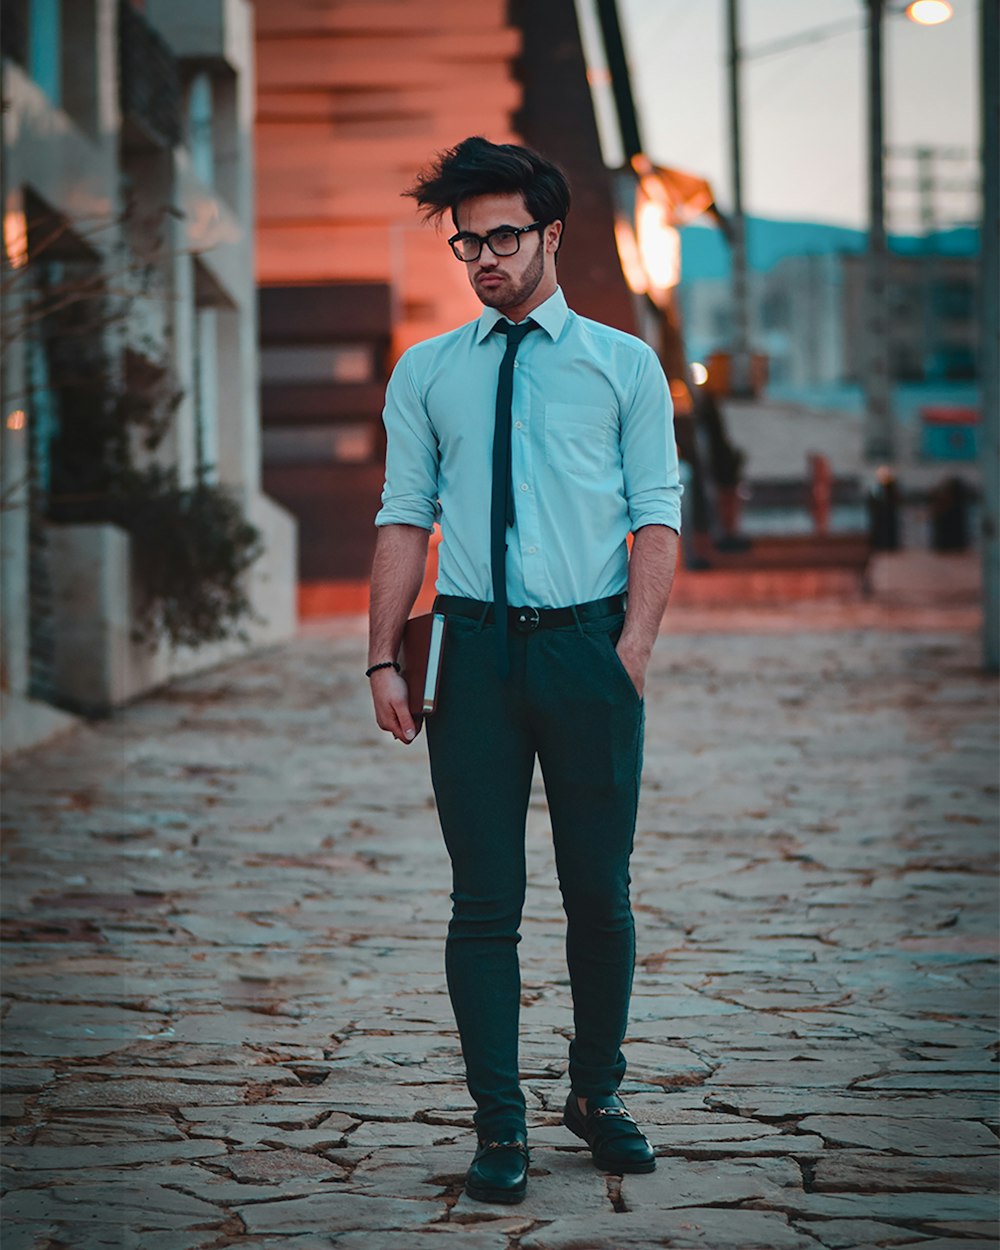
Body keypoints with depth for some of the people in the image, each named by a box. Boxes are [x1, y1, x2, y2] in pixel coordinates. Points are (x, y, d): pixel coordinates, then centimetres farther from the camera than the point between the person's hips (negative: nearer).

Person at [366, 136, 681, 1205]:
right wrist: (383, 660, -2)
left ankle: (598, 1094, 24)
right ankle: (499, 1126, 6)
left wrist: (633, 645, -11)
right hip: (473, 642, 1)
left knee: (600, 888, 6)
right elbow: (404, 519, 7)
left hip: (589, 644, 0)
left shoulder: (623, 364, 7)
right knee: (485, 897, 0)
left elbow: (658, 515, 2)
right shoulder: (425, 374, 11)